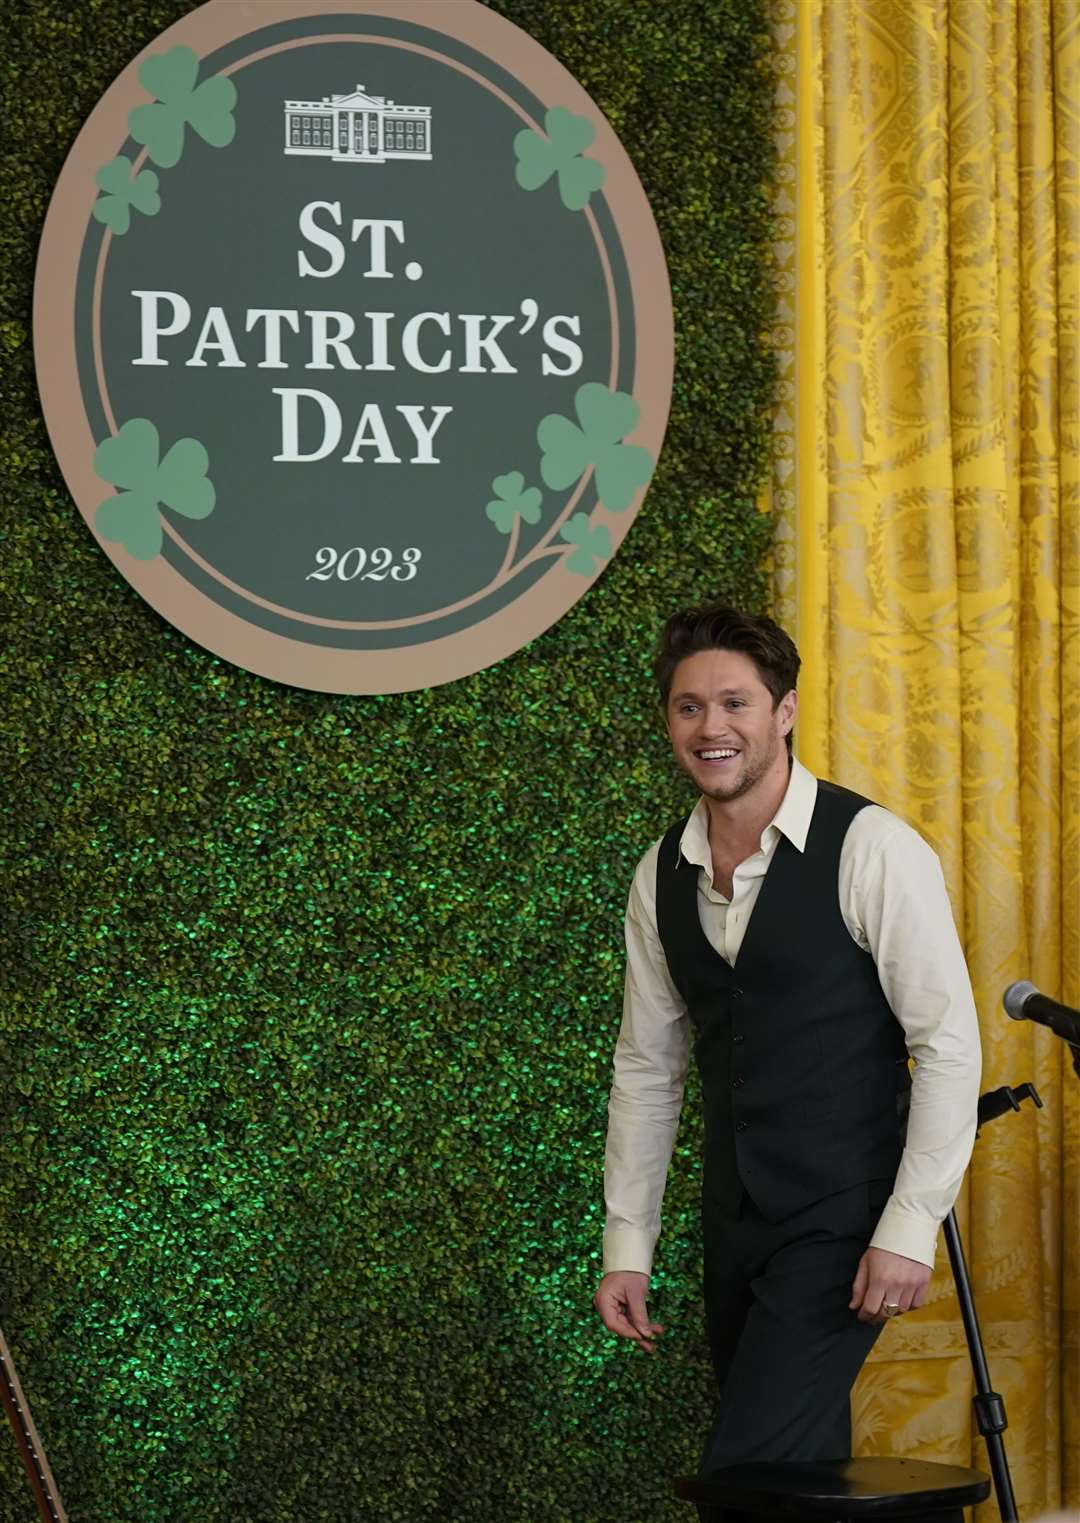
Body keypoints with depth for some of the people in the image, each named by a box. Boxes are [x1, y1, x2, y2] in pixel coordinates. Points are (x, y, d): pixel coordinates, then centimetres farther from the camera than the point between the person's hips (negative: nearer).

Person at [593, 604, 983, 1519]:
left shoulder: (870, 849, -13)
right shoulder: (663, 874, 7)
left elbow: (949, 1044, -13)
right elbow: (647, 1066, 13)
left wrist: (910, 1229, -17)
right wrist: (627, 1246, 10)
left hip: (844, 1226, -6)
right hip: (737, 1228, 6)